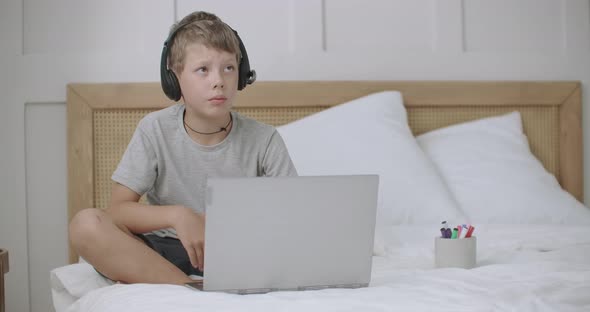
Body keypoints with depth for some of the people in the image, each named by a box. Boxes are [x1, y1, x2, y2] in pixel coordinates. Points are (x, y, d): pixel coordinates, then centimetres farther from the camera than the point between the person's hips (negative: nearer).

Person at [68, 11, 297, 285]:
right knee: (86, 224, -27)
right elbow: (118, 209, -8)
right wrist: (176, 215, -27)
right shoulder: (155, 130, -4)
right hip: (163, 254, 0)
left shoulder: (263, 139, -3)